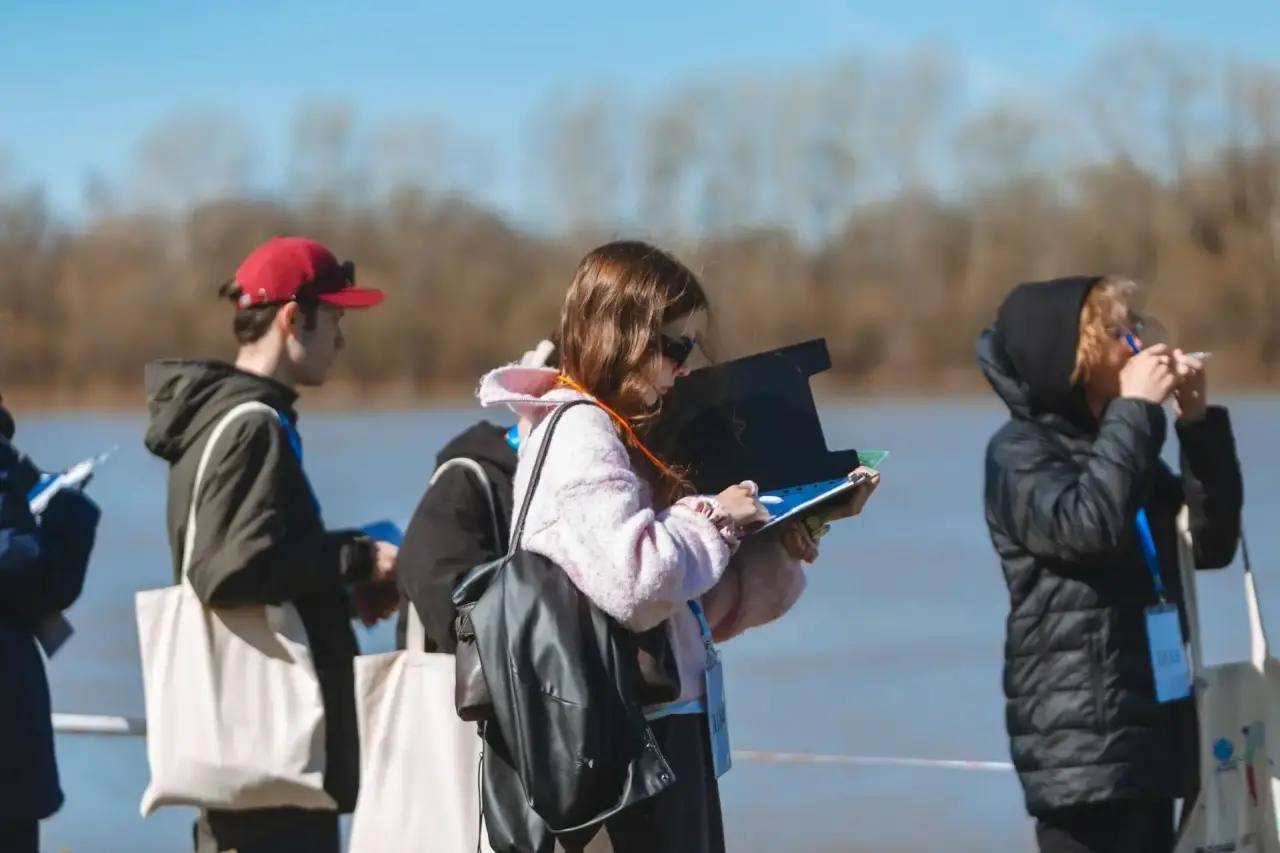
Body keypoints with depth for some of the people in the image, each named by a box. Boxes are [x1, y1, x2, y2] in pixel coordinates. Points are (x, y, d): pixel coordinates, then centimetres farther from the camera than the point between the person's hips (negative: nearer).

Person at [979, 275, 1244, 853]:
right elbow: (1086, 524, -25)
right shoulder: (1019, 452, -6)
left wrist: (1199, 425, 4)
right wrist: (1137, 411, -17)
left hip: (1152, 727, 8)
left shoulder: (1116, 444, 18)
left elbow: (1212, 542, 14)